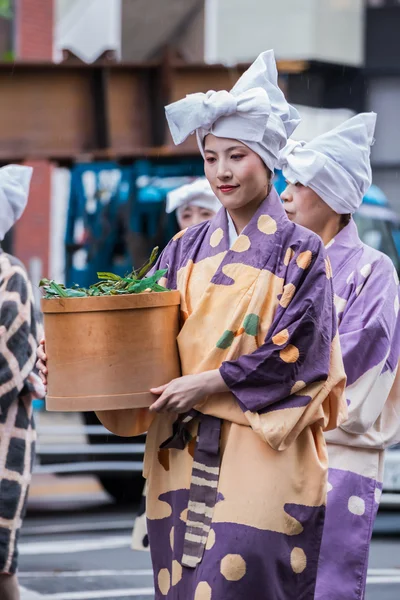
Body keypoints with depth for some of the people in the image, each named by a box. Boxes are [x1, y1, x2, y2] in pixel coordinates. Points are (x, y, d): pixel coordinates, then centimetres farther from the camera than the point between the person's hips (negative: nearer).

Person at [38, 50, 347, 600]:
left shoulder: (299, 254, -1)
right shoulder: (187, 251, 12)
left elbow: (293, 354, -9)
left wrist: (208, 382, -14)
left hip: (259, 452, -4)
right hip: (184, 455, 5)